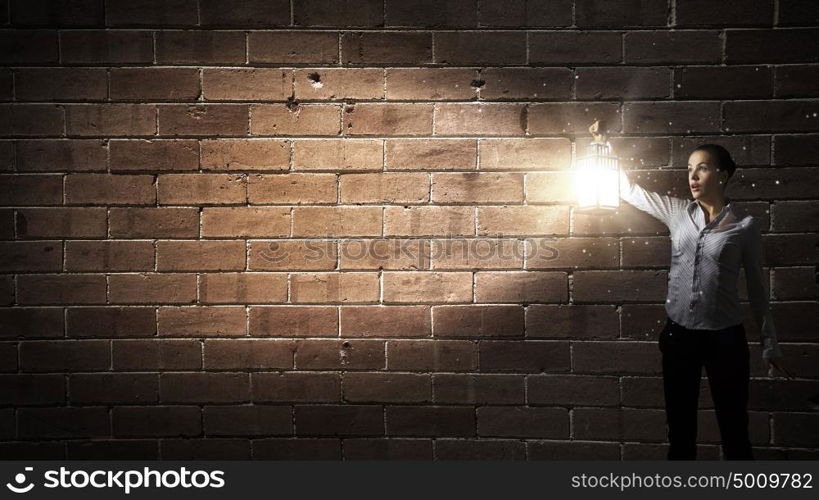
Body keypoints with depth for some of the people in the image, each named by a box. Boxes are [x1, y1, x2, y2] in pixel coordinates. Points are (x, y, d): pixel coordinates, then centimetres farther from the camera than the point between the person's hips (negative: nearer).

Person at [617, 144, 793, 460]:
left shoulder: (745, 226, -2)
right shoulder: (678, 213, 5)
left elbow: (756, 288, 3)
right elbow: (629, 190, 14)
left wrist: (770, 345, 3)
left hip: (725, 337, -2)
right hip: (679, 334, 3)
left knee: (734, 430, 6)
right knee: (680, 430, 11)